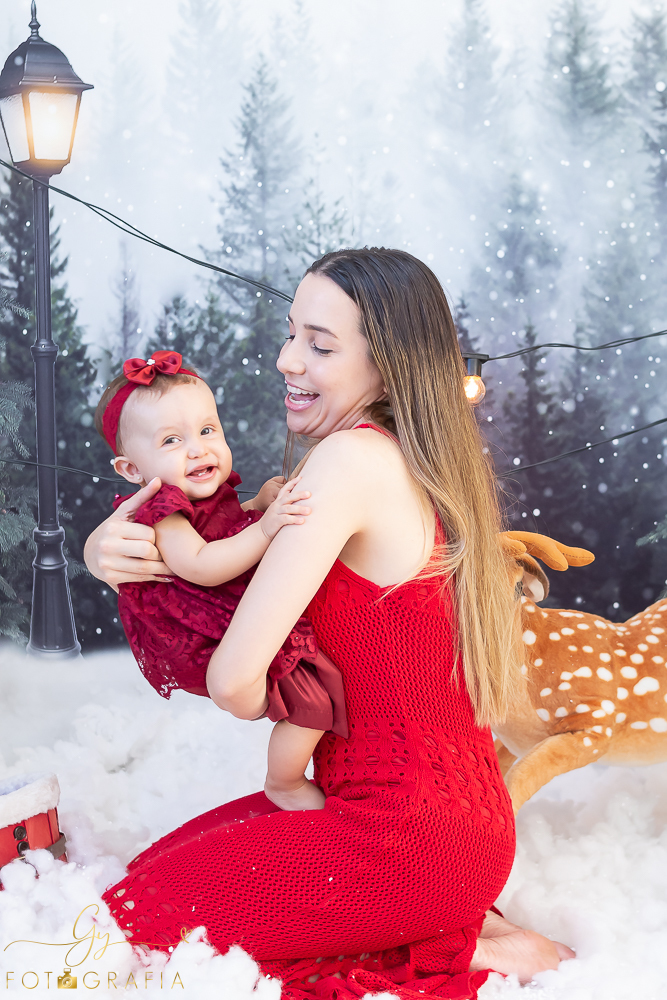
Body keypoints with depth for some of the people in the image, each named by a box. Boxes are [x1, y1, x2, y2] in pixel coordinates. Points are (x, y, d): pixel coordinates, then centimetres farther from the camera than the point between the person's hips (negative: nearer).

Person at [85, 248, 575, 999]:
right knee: (158, 864, 18)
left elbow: (235, 678, -25)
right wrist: (109, 548, -6)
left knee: (132, 919, -5)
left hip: (411, 836, -10)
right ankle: (441, 925, 13)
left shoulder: (351, 459, -20)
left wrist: (262, 705, -1)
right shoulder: (416, 465, 10)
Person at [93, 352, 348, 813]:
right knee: (312, 694, -14)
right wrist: (265, 528, -40)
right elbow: (200, 566, -34)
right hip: (211, 647, -10)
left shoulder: (210, 495, 9)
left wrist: (261, 500, 9)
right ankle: (285, 784, 7)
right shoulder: (163, 514, -21)